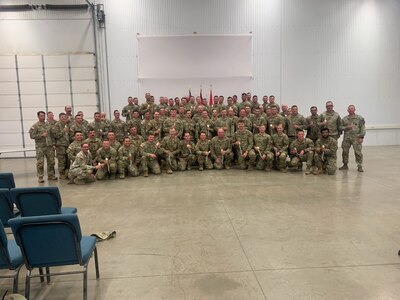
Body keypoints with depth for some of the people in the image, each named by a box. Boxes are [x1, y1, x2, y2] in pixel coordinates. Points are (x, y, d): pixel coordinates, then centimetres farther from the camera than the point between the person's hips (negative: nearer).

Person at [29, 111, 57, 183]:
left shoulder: (48, 125, 12)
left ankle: (51, 175, 21)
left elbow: (52, 135, 16)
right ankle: (40, 177, 8)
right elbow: (32, 136, -10)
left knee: (51, 162, 9)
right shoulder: (35, 126, -3)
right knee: (40, 163, -1)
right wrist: (42, 135, -17)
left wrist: (53, 144, 9)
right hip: (40, 147, -5)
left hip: (49, 146, 5)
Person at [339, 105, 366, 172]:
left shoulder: (360, 118, 2)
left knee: (358, 152, -5)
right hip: (346, 138, 3)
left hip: (356, 138, -3)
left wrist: (361, 137, -8)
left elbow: (362, 128, -1)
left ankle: (359, 166, 4)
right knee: (345, 152, 9)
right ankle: (345, 165, 23)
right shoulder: (344, 119, 11)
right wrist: (346, 127, -8)